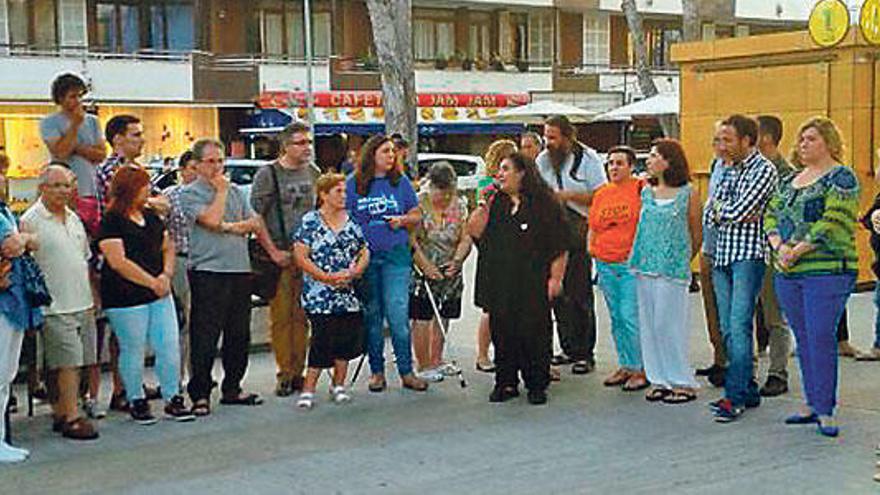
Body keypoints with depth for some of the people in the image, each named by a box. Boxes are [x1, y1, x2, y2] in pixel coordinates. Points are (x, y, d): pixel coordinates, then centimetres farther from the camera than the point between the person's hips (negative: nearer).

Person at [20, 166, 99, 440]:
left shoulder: (73, 218, 15)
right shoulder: (30, 221, -8)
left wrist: (91, 298, 19)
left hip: (82, 304, 7)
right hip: (55, 307, -7)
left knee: (75, 364, 8)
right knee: (67, 363, -9)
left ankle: (60, 413, 17)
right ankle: (71, 417, -4)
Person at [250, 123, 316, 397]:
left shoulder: (312, 172, 12)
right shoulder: (267, 174, -4)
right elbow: (255, 216, -7)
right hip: (280, 254, -4)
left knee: (302, 317, 7)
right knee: (281, 317, -2)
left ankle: (298, 372, 15)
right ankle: (285, 374, 5)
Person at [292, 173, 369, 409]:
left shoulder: (351, 221, 11)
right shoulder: (310, 221, -3)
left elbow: (364, 252, 13)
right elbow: (300, 257, -9)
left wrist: (354, 272, -7)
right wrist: (327, 277, -14)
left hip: (348, 293, 5)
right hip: (319, 295, -5)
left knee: (349, 338, 5)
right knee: (323, 339, -10)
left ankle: (338, 385, 21)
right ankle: (308, 389, 1)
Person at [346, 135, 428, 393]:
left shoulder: (401, 182, 7)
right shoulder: (353, 183, 5)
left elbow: (416, 214, 12)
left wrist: (402, 220, -9)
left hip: (396, 255, 0)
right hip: (365, 256, 0)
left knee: (398, 314, -6)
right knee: (371, 315, 6)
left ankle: (406, 372, 2)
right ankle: (376, 371, 16)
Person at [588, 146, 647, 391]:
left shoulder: (641, 189, -5)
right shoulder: (601, 193, 12)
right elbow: (593, 226, 22)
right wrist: (591, 248, 12)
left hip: (632, 263, -6)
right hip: (605, 265, 6)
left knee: (631, 317, -8)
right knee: (616, 318, 12)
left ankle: (641, 369, 3)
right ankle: (625, 366, 22)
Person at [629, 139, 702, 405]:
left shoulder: (687, 194, -4)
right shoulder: (645, 193, 8)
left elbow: (696, 233, 3)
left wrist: (683, 261, 8)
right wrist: (638, 258, 13)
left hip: (673, 268, -5)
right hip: (645, 266, 5)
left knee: (669, 324, -4)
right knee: (649, 323, 6)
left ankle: (682, 382, 7)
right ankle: (659, 379, 16)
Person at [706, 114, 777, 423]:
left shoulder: (764, 169, -6)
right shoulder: (729, 171, 18)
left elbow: (739, 211, -15)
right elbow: (709, 215, 13)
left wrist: (720, 208, 3)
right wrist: (729, 213, -5)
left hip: (749, 256, -8)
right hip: (722, 257, 8)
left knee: (739, 326, -13)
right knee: (728, 329, 8)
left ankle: (735, 396, -12)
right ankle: (748, 390, 16)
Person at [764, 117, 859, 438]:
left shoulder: (841, 178, -4)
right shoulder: (791, 180, 18)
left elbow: (833, 222, -15)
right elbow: (771, 216, 13)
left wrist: (798, 250, -15)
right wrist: (779, 246, -7)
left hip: (826, 270, -7)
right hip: (787, 273, 7)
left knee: (821, 338, -8)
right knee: (803, 339, 11)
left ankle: (825, 410, -1)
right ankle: (811, 403, 19)